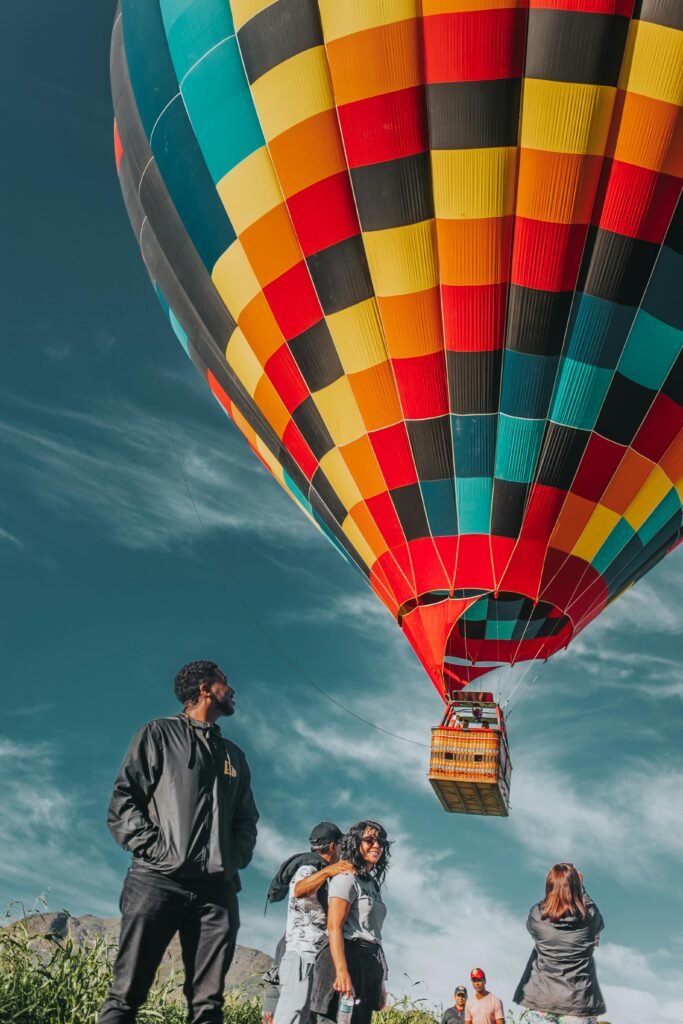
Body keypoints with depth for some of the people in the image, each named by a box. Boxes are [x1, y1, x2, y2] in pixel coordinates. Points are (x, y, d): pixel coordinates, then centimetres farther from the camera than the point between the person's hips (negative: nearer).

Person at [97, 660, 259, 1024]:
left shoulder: (234, 755, 26)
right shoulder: (159, 733, 11)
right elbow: (122, 802, 3)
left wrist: (236, 859, 4)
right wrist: (156, 848, -10)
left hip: (217, 888, 4)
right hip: (159, 880, -4)